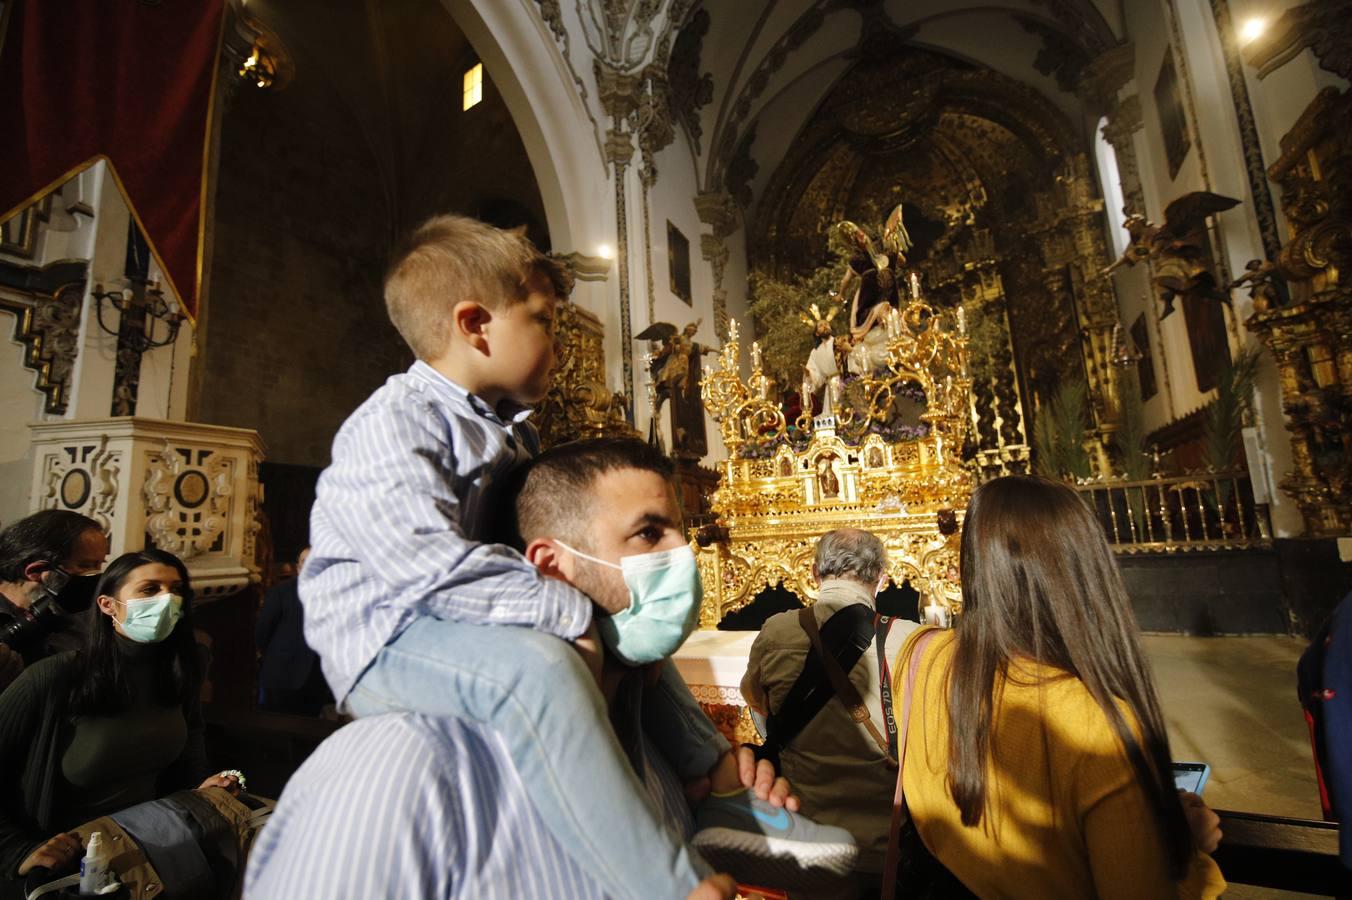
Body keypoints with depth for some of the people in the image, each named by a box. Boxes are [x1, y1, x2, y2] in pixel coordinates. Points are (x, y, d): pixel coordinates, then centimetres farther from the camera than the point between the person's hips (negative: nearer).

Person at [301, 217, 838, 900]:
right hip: (388, 641, -9)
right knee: (534, 663, -38)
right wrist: (575, 614, -29)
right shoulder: (393, 423, -18)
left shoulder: (508, 430, 12)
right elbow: (435, 565, -31)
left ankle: (716, 772, 20)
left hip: (483, 625, 10)